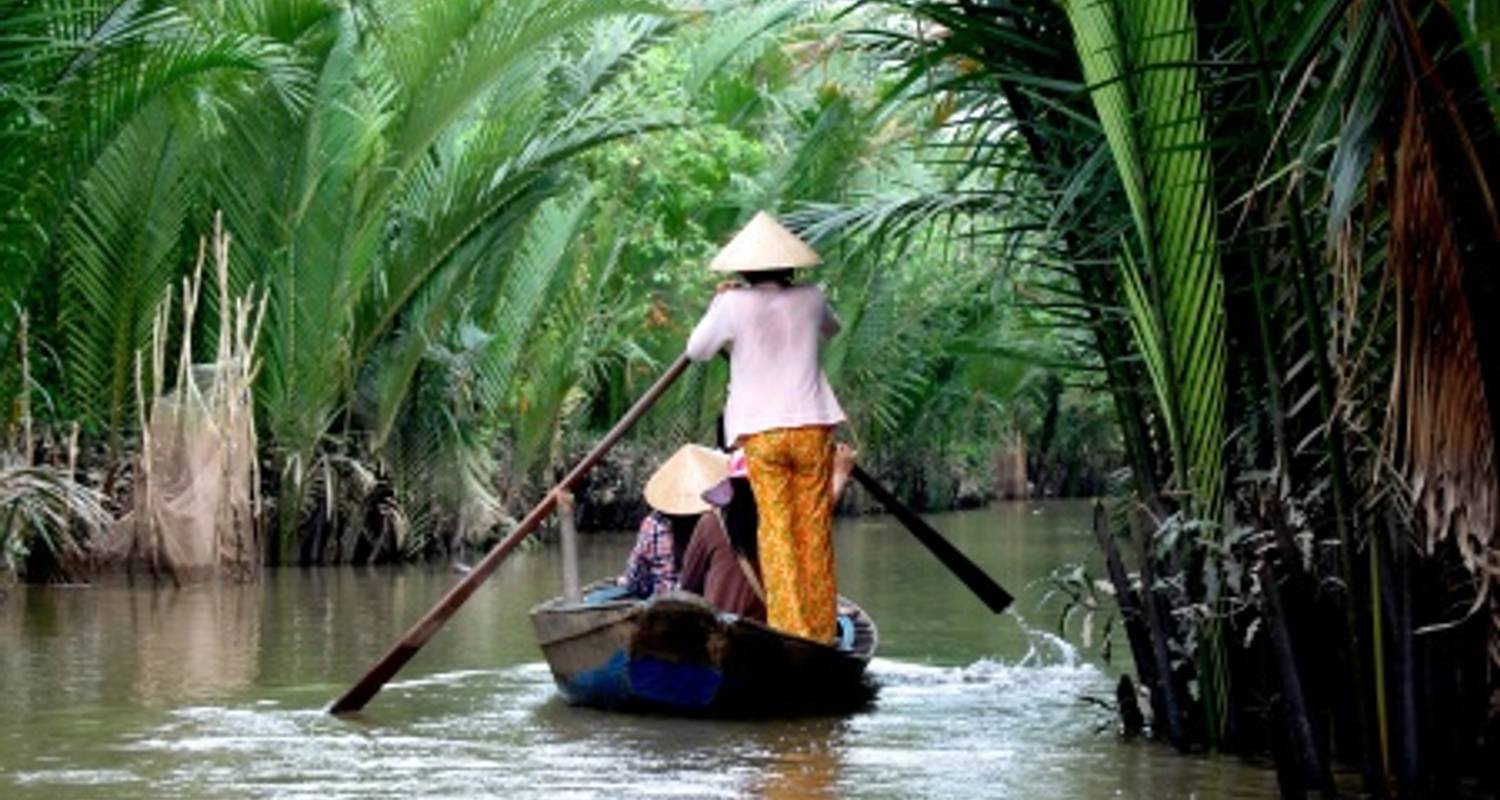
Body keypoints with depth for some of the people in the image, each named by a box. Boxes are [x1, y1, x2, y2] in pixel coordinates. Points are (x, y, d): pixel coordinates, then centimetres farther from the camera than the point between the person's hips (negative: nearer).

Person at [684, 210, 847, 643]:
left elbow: (697, 350, 8)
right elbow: (831, 329, 25)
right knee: (815, 529, 7)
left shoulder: (734, 306, -7)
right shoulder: (810, 299, 2)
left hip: (761, 432, -2)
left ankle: (789, 625, -2)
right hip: (812, 428, 2)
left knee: (775, 529, 3)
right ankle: (821, 627, 9)